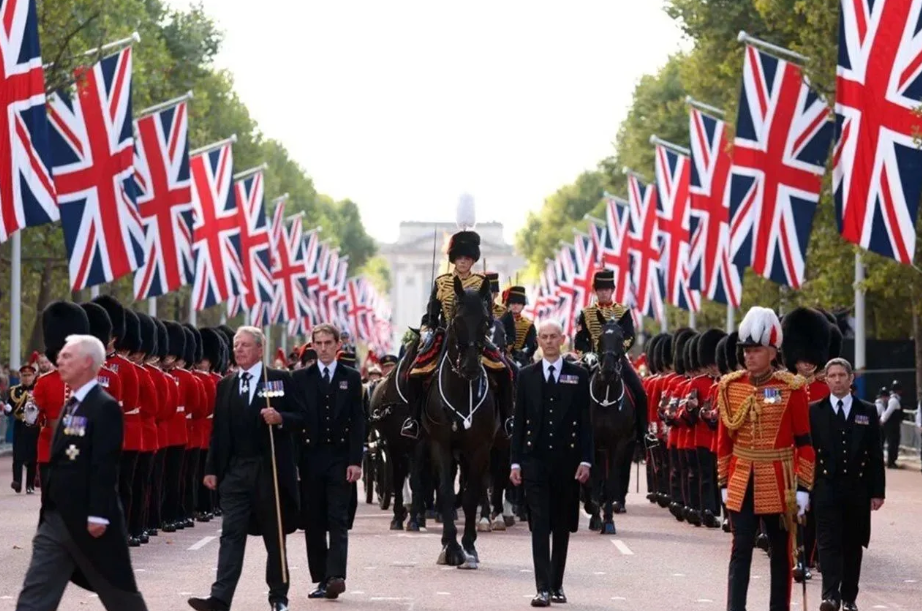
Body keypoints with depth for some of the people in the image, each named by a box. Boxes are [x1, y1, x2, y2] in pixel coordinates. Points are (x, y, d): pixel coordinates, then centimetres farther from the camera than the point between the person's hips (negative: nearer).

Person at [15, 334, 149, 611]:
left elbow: (105, 467, -20)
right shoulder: (72, 404, 14)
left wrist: (98, 515, -23)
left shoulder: (105, 407, -14)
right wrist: (50, 509, 20)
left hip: (88, 520, -9)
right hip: (55, 520, 9)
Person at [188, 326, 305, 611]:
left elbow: (301, 417, -1)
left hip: (270, 470, -2)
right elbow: (218, 430, 11)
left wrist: (280, 419, -21)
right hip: (235, 470, 2)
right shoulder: (225, 385, 11)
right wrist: (211, 469, 7)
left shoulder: (280, 379, 1)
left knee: (274, 535, 8)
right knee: (231, 534, -6)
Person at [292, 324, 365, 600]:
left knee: (338, 521, -8)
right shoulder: (301, 378, 6)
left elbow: (357, 421, 2)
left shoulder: (351, 378, 5)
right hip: (311, 458, 2)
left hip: (340, 458, -2)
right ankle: (321, 579, 10)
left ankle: (336, 576, -16)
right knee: (313, 522, 4)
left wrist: (355, 461, -7)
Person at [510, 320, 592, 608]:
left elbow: (585, 422, 2)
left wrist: (585, 460, -6)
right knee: (539, 525, -6)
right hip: (535, 460, 0)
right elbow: (519, 422, 6)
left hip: (566, 461, 0)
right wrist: (515, 462, 1)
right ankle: (543, 588, -10)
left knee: (562, 525, 9)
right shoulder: (526, 376, 6)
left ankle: (557, 584, 19)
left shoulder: (579, 376, 3)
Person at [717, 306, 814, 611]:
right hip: (742, 482, 2)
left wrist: (803, 488, -8)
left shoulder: (792, 388, -6)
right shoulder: (730, 386, 2)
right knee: (741, 548, -2)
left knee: (781, 549, 10)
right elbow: (724, 438, 8)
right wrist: (724, 483, 7)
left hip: (778, 483, -2)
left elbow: (804, 443, -5)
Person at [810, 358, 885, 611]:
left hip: (857, 488, 2)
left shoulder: (868, 412, 7)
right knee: (829, 542, -10)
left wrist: (877, 491, 1)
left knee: (853, 544, 7)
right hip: (826, 487, -2)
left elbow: (876, 455, 6)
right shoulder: (814, 411, 4)